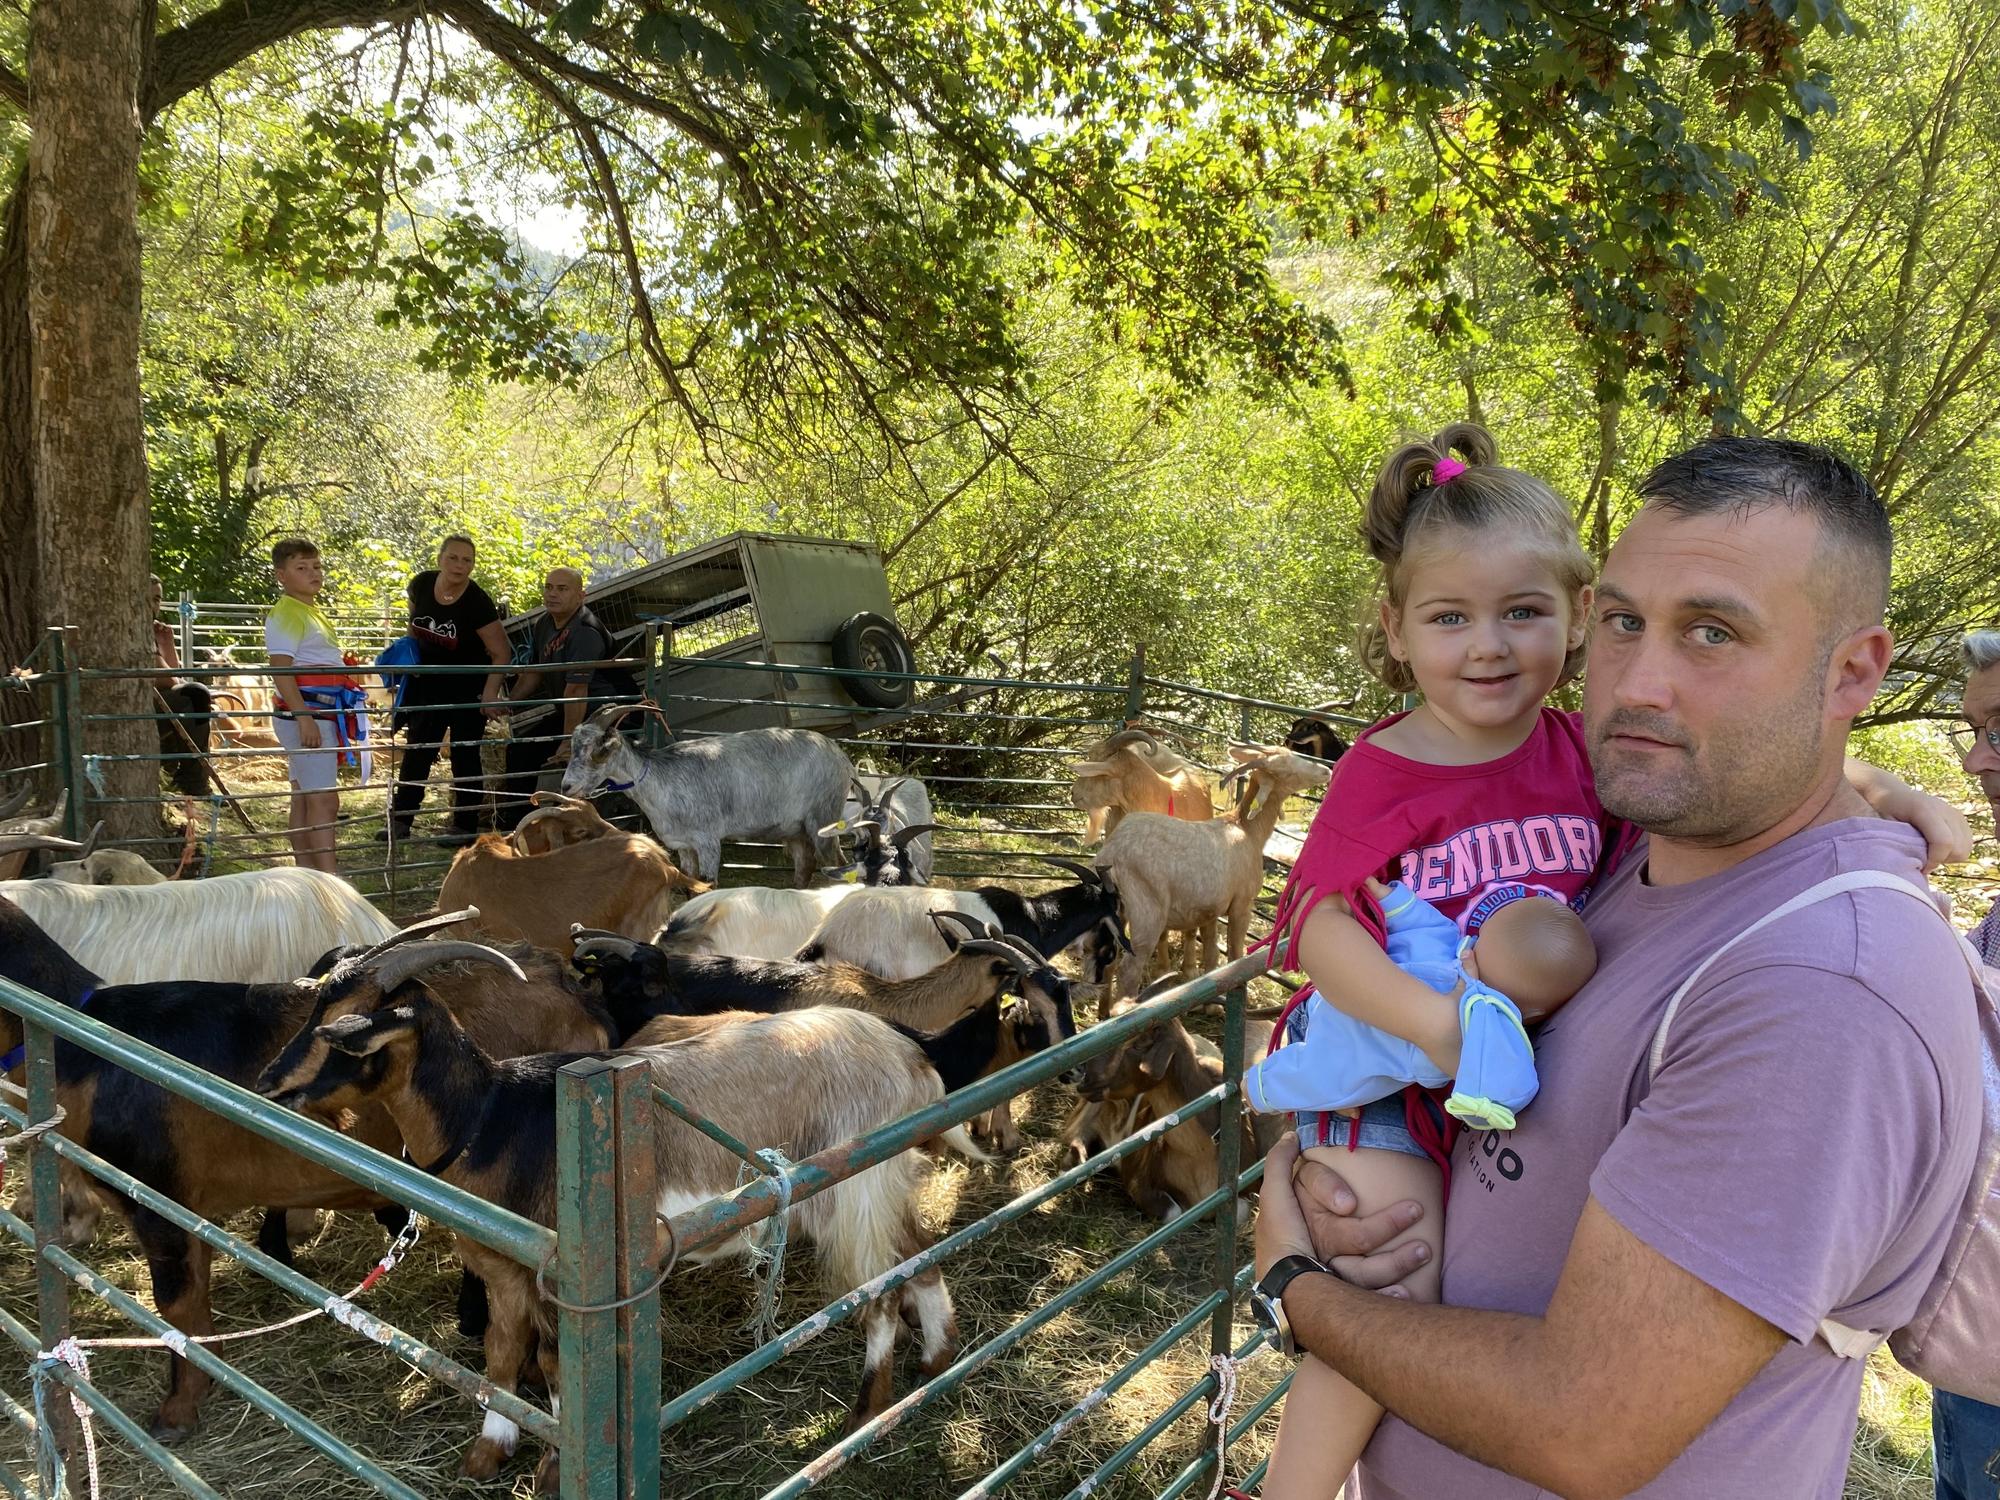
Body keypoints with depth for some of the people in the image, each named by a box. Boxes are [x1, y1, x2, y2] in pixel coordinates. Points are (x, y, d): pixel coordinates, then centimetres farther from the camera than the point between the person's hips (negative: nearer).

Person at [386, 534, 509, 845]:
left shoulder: (478, 603, -23)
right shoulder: (421, 584, -8)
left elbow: (500, 655, -20)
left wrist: (490, 693, -28)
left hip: (467, 688, -5)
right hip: (428, 683, 5)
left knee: (464, 755, 1)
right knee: (416, 750, 11)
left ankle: (465, 827, 10)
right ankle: (400, 819, 19)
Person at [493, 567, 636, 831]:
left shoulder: (585, 632, -26)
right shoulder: (545, 623, 5)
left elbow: (576, 690, -30)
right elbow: (534, 672, 17)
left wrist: (569, 740, -32)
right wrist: (507, 703, 6)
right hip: (567, 709, 10)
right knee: (521, 750, 11)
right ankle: (512, 826, 25)